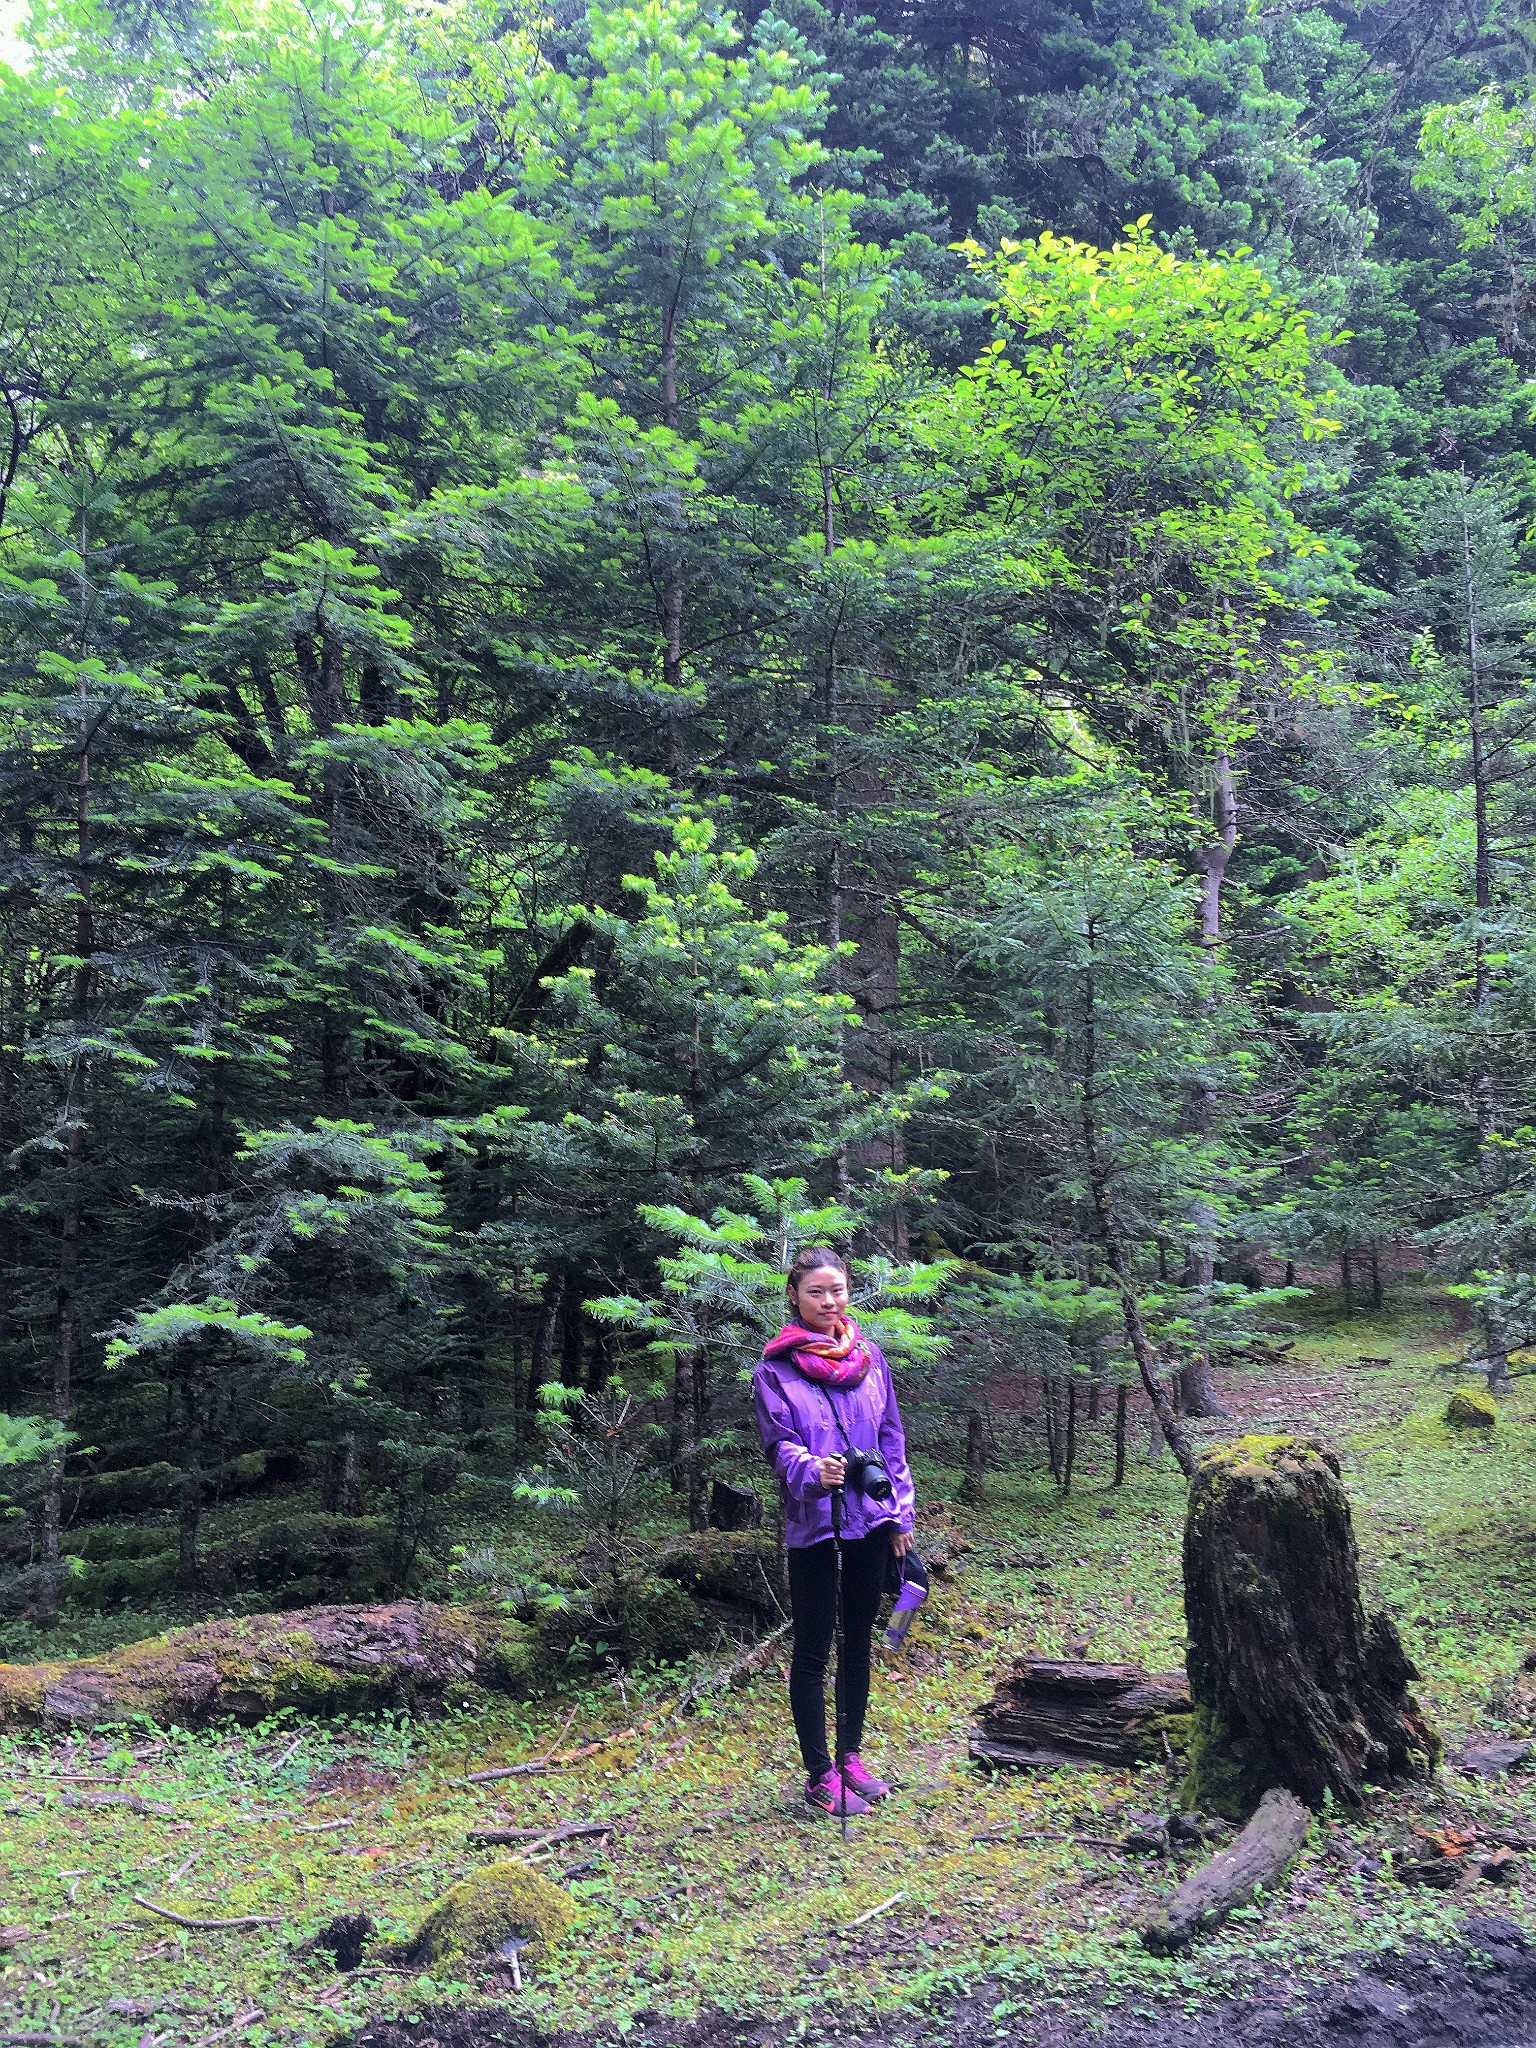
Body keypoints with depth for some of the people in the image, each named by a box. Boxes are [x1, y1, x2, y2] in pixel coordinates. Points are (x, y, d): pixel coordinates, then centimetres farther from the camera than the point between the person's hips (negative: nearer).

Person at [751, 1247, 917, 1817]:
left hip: (870, 1520, 5)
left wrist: (901, 1514, 9)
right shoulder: (774, 1368, -5)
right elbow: (777, 1443, -11)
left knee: (858, 1642, 15)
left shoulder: (869, 1357, 8)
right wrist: (812, 1471, -32)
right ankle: (820, 1775, 13)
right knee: (813, 1650, 3)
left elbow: (891, 1438, 12)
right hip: (812, 1524, -4)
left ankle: (850, 1755, 29)